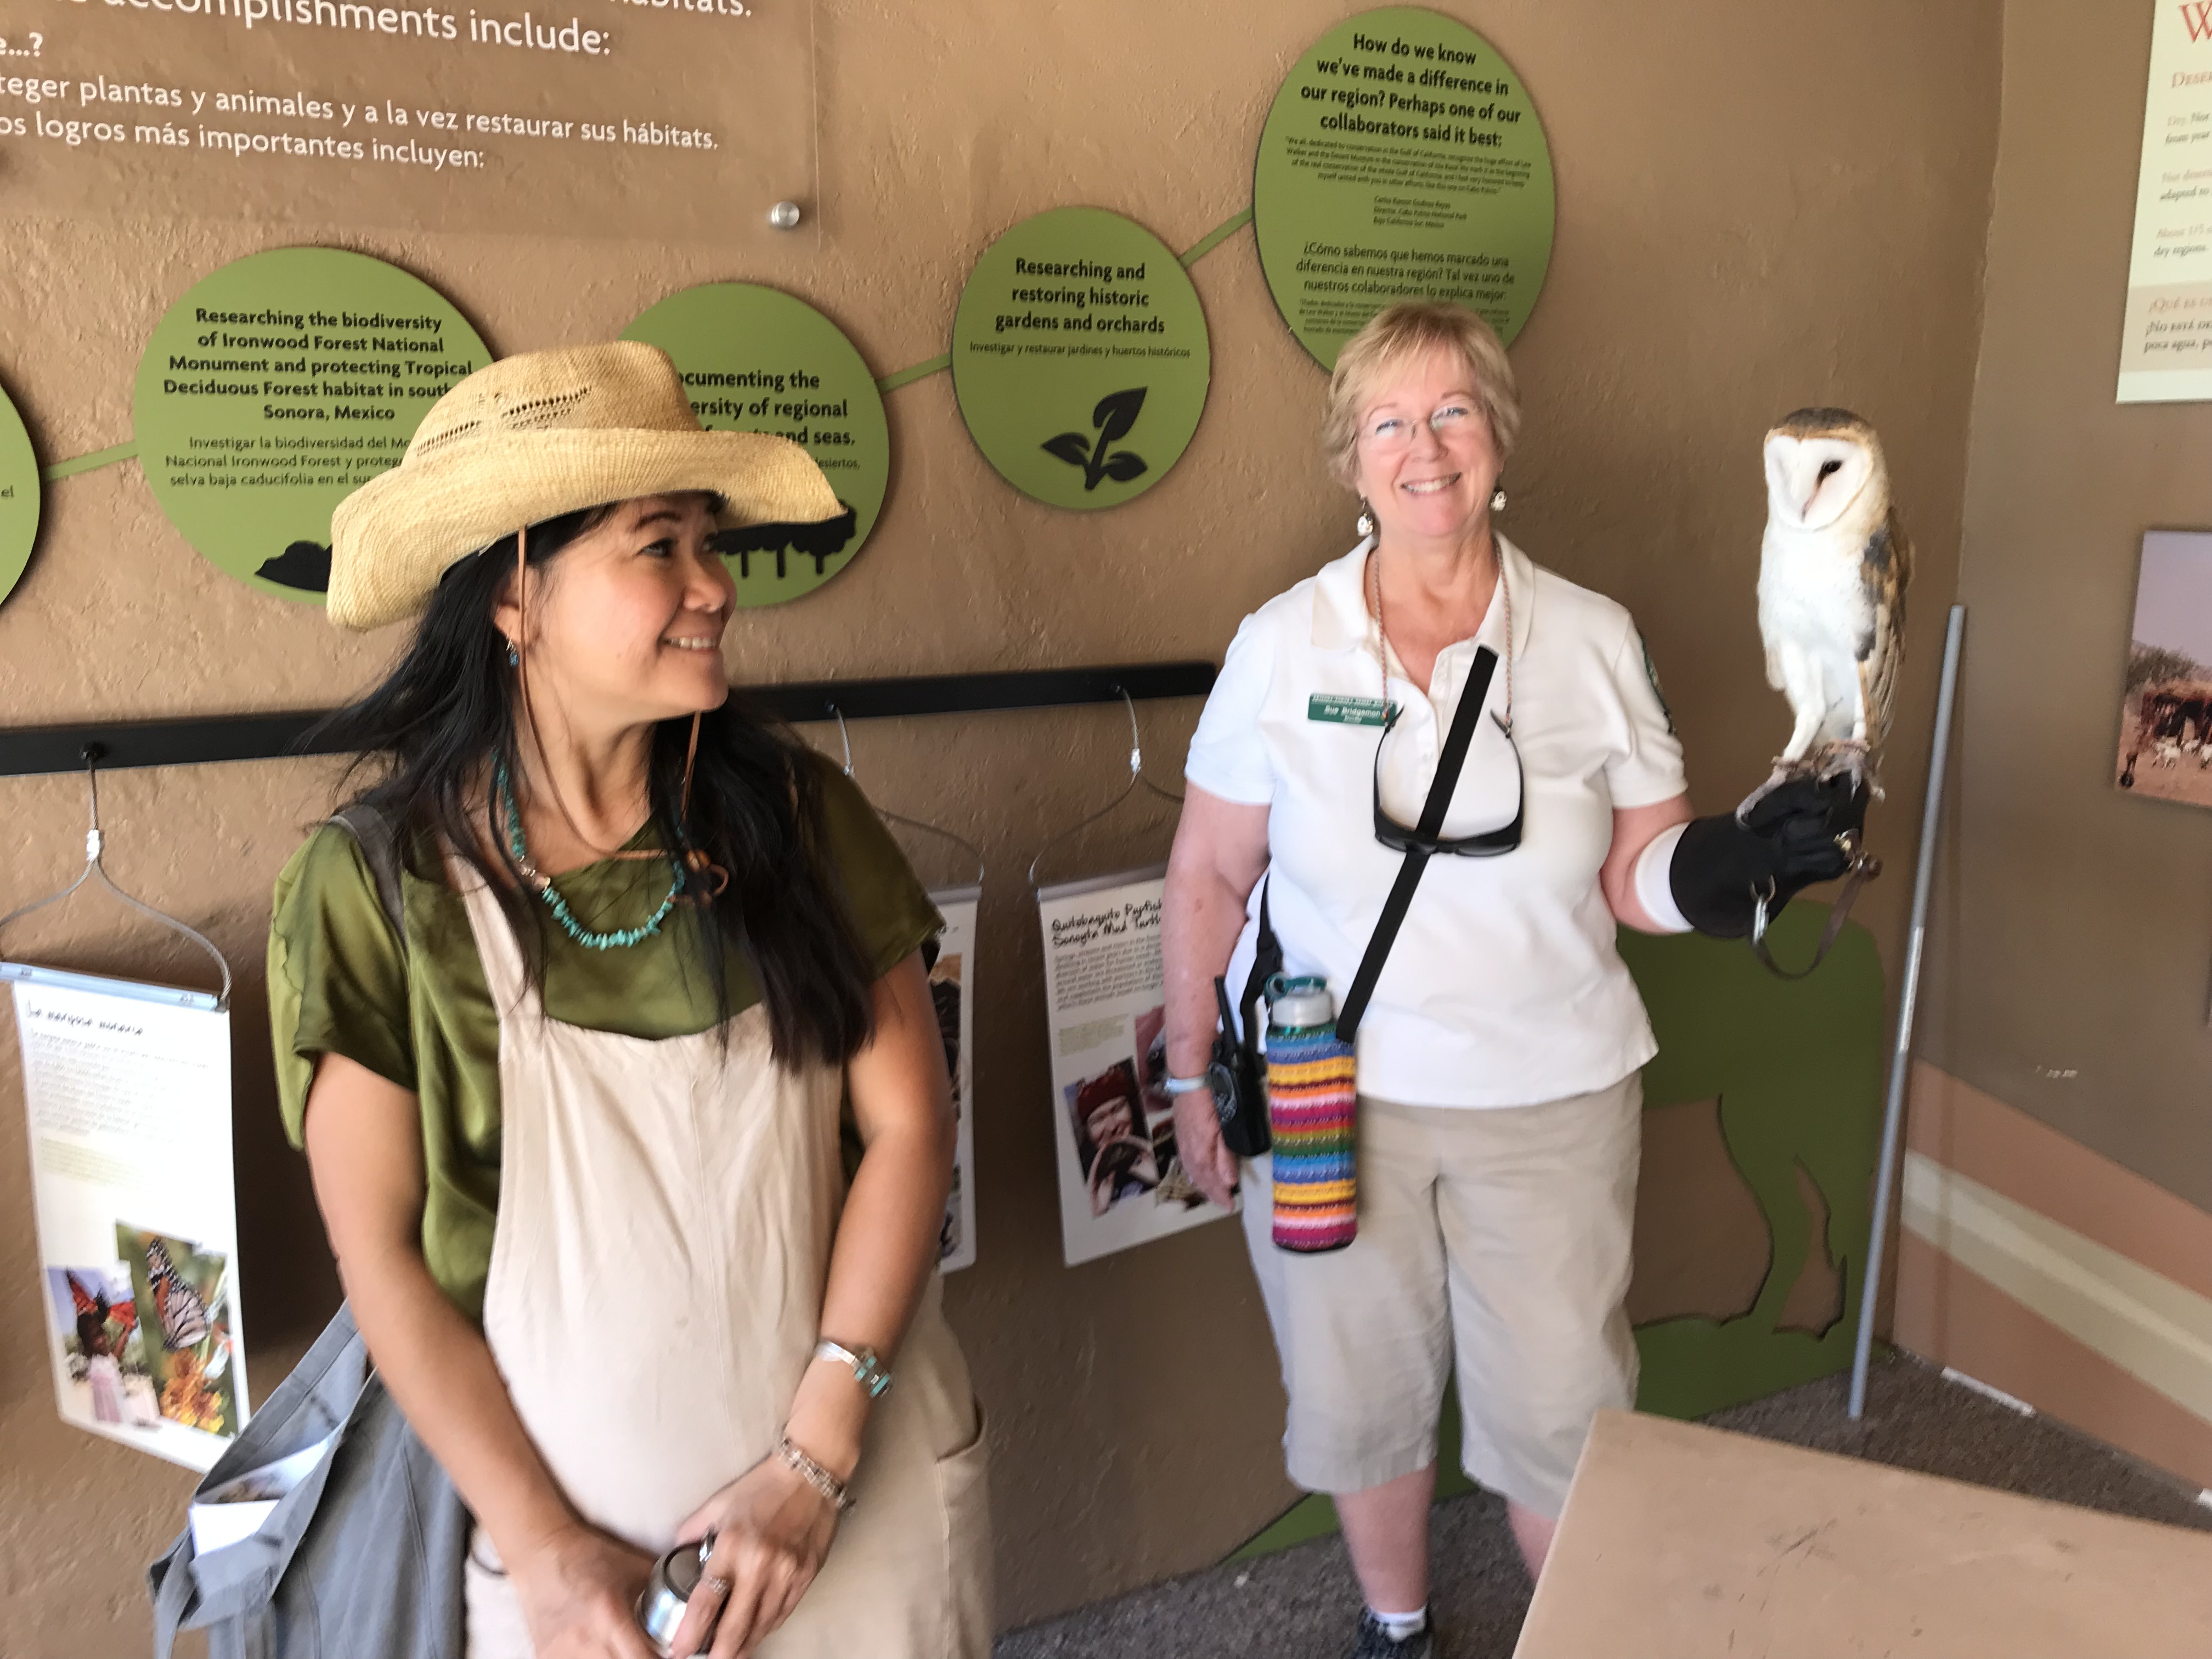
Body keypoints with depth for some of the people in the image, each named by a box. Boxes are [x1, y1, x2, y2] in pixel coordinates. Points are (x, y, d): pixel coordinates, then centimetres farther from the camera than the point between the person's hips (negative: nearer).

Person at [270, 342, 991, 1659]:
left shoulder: (789, 812, -8)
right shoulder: (377, 884, -12)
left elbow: (907, 1121, -7)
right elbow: (380, 1254, -7)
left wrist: (817, 1455, -12)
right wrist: (546, 1549, -9)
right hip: (574, 1510, -1)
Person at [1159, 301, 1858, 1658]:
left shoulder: (1593, 640, -3)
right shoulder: (1282, 644, -5)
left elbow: (1639, 879, -2)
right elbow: (1208, 879, 1)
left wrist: (1739, 861, -23)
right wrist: (1193, 1075, 2)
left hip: (1549, 1101, 0)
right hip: (1328, 1098, 1)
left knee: (1561, 1411, 10)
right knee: (1360, 1394, 17)